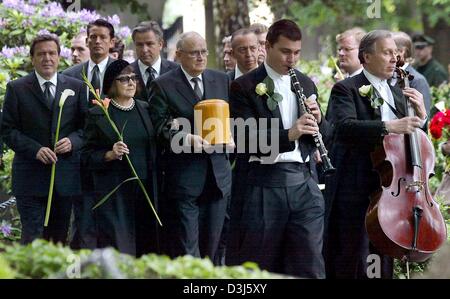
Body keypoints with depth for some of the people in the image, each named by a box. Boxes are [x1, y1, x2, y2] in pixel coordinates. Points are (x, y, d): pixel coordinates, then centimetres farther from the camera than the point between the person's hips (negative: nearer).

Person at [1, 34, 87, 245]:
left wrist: (72, 141, -12)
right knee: (32, 237, -7)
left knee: (58, 240, 9)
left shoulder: (76, 87, 8)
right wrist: (35, 150, -15)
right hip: (30, 177, -2)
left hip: (65, 177, 3)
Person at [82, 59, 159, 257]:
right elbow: (88, 156, -1)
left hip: (146, 188, 4)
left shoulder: (146, 110, 12)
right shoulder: (97, 115, 0)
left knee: (146, 246, 1)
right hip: (114, 193, -4)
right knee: (117, 249, -8)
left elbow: (157, 147, 16)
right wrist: (110, 155, -16)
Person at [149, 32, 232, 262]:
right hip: (183, 180, -5)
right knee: (186, 253, -7)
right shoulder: (163, 86, -2)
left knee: (210, 249, 9)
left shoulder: (222, 80, 12)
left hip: (218, 173, 5)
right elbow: (160, 127, -8)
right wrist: (187, 138, -23)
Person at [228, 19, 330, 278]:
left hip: (304, 182, 4)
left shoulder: (306, 84, 14)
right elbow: (246, 141, -12)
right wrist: (288, 135, -25)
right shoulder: (244, 87, -3)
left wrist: (318, 120, -5)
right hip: (263, 185, -4)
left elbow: (323, 137, 18)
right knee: (259, 266, 4)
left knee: (310, 266, -1)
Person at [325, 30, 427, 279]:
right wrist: (388, 126, -33)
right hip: (356, 190, -6)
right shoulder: (346, 89, -4)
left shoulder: (397, 94, 18)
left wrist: (420, 115, 0)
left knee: (384, 262, 8)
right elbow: (345, 127, -22)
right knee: (353, 261, -6)